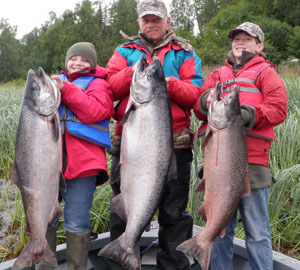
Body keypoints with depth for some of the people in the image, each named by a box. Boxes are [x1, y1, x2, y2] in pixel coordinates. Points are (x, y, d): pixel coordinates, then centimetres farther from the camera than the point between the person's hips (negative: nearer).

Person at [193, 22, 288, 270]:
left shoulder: (265, 72, 11)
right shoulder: (218, 74, 22)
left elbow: (278, 109, -2)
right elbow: (198, 108, 12)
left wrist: (248, 114, -17)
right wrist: (207, 101, -11)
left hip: (252, 160, -3)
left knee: (256, 231, 1)